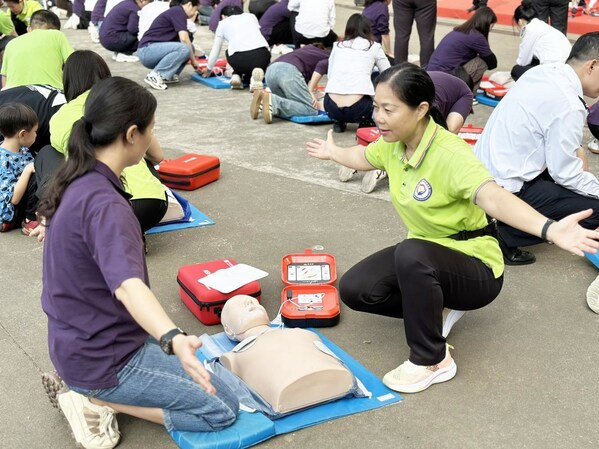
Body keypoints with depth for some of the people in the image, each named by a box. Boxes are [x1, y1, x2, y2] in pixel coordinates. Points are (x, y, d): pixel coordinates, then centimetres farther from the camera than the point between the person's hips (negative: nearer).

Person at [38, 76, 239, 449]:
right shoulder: (104, 205, -31)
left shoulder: (77, 180, -2)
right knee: (222, 410, 2)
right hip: (103, 358, -9)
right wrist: (174, 339, -64)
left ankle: (85, 387, 13)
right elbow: (128, 286, -48)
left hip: (80, 340, 9)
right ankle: (98, 400, -2)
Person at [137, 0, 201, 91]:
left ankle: (167, 75, 3)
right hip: (147, 50, -9)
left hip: (154, 50, 9)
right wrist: (194, 61, -8)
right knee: (184, 48, -27)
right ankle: (155, 75, -18)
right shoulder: (178, 11, -8)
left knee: (189, 48, 6)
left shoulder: (175, 12, 20)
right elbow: (184, 39, -18)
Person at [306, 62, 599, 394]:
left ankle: (432, 361, -18)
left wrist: (550, 229, -66)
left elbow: (492, 197, -48)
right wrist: (332, 152, 39)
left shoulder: (450, 154, -30)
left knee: (411, 253, -39)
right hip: (426, 253, 8)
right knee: (354, 289, -11)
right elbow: (364, 158, 20)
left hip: (475, 266, -7)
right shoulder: (392, 143, -6)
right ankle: (432, 308, 11)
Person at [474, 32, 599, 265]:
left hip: (481, 172, 9)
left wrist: (575, 149, 9)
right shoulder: (568, 105, -20)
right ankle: (500, 234, -7)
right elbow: (565, 174, -15)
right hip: (504, 191, -9)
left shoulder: (541, 72, 5)